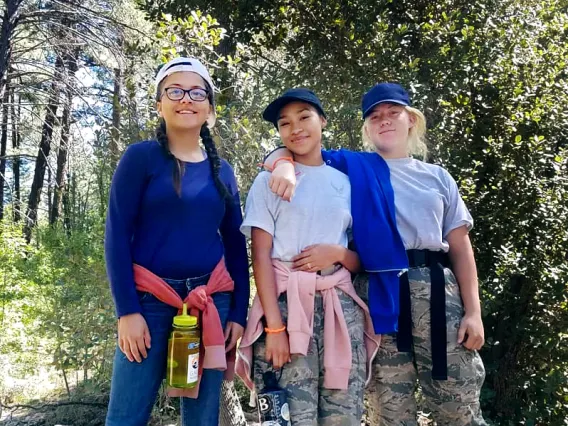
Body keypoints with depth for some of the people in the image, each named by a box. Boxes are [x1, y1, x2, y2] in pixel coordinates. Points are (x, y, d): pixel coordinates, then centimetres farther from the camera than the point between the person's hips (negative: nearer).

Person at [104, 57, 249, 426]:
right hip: (149, 300, -3)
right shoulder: (141, 157, -1)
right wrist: (127, 310, -12)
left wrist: (238, 312, 4)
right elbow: (117, 236, -6)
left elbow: (236, 246, 11)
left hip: (213, 302, 4)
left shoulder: (222, 170, 10)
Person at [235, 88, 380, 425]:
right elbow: (261, 256, -3)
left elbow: (365, 260, 13)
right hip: (286, 302, -2)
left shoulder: (347, 182, 12)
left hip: (340, 303, 3)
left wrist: (337, 253, -9)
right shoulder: (269, 180, 5)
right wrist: (274, 326, -13)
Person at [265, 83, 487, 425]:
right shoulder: (351, 166, 10)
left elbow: (460, 246, 10)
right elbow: (293, 152, 7)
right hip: (379, 295, -1)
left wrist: (473, 311, 1)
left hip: (437, 291, 2)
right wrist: (286, 164, -18)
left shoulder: (437, 177, 15)